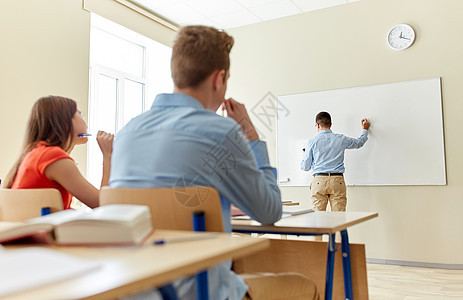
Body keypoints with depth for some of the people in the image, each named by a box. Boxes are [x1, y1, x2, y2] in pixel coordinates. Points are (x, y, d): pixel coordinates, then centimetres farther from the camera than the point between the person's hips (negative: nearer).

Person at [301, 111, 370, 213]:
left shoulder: (312, 142, -1)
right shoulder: (341, 139, 5)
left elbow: (305, 167, 4)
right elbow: (359, 142, 26)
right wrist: (365, 129, 45)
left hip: (319, 181, -1)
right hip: (338, 181, 1)